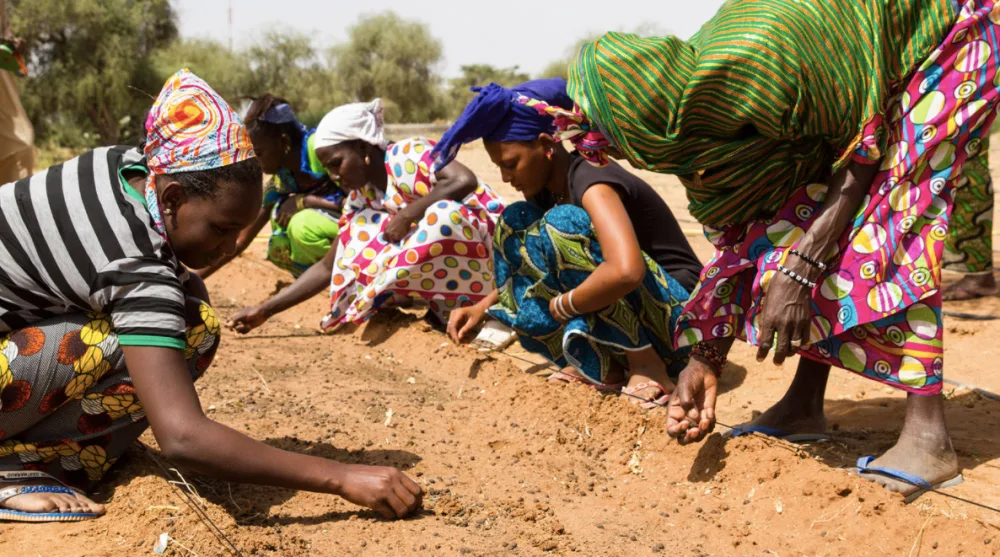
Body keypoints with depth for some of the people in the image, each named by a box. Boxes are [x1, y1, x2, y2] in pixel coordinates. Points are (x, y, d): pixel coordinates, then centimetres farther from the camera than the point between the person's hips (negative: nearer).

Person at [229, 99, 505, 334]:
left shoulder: (406, 155, -17)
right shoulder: (360, 200, 4)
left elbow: (464, 181, -33)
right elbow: (328, 267, 6)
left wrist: (408, 214, -26)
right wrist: (266, 310, 0)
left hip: (490, 252, -7)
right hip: (444, 262, 7)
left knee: (444, 214, -35)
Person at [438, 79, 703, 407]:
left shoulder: (591, 182, -21)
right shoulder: (545, 190, 5)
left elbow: (626, 272, -39)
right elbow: (523, 266, 17)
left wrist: (559, 306, -25)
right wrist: (482, 307, 2)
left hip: (676, 317, -9)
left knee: (562, 223, -27)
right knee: (516, 223, 3)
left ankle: (646, 364, -17)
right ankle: (599, 365, -3)